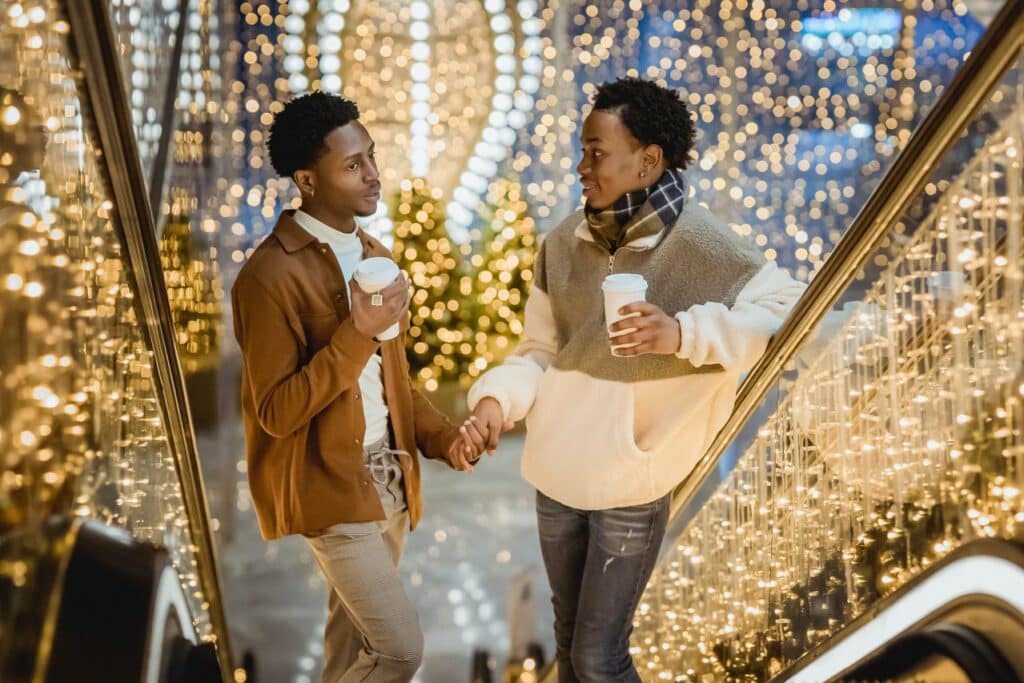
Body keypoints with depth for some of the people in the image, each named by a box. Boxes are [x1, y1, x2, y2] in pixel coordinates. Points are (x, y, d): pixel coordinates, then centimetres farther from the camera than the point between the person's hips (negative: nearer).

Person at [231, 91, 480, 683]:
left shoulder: (375, 256, 8)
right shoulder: (272, 275, -19)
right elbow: (276, 413, -20)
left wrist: (440, 435, -1)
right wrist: (357, 335, -29)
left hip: (388, 476, 8)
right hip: (331, 486, -8)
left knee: (357, 627, 18)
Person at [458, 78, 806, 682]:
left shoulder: (700, 244, -16)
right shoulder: (564, 244, -1)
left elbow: (786, 307, -24)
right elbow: (540, 349, 5)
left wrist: (684, 333, -36)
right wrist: (497, 398, -14)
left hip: (630, 485, -5)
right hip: (555, 474, 5)